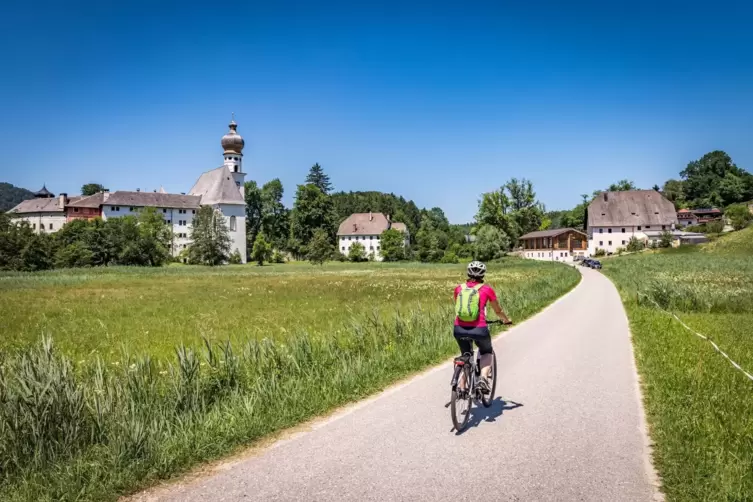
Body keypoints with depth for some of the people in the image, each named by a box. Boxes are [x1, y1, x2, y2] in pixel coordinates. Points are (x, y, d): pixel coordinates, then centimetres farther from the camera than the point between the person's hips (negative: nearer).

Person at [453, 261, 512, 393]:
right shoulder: (486, 289, 4)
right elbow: (498, 310, 16)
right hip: (478, 329, -2)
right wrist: (507, 320, 36)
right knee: (487, 352, 26)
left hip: (459, 329, 2)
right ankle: (483, 378, 3)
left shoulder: (459, 288, 11)